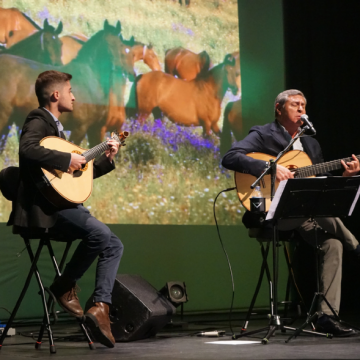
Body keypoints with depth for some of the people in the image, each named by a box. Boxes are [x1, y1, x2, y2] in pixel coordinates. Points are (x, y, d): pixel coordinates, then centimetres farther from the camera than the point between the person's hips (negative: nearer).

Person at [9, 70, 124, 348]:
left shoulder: (56, 127, 25)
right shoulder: (38, 120, -5)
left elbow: (75, 173, 28)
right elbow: (28, 149, -29)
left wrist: (107, 159, 22)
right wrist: (68, 158, -25)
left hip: (62, 204, 11)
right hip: (44, 207, -11)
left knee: (114, 245, 1)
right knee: (100, 233, -28)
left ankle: (101, 307, -7)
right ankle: (65, 286, -13)